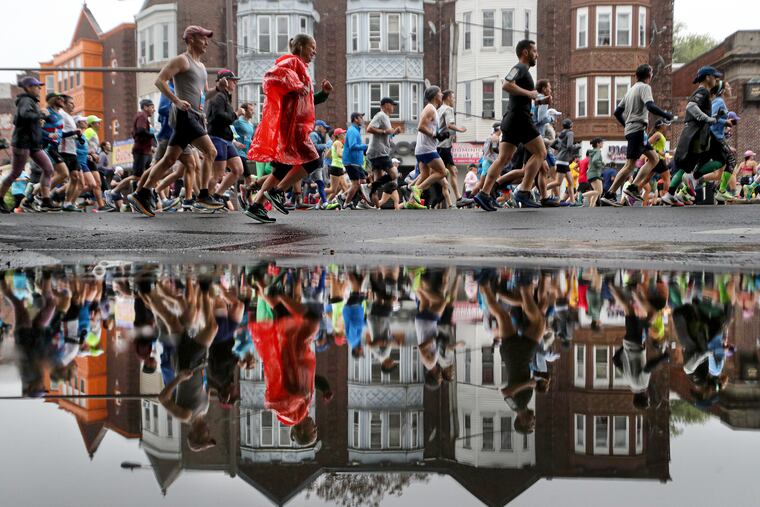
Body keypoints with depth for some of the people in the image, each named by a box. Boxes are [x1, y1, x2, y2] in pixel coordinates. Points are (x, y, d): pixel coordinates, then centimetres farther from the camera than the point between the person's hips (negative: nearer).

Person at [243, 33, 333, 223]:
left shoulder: (300, 68, 27)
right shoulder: (292, 62, -4)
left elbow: (305, 101, 30)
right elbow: (272, 74, -23)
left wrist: (323, 93, 19)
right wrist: (296, 85, -22)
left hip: (294, 124, 10)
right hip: (289, 123, -10)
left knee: (284, 168, 8)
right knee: (312, 161, -13)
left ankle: (256, 205, 5)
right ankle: (276, 192, -13)